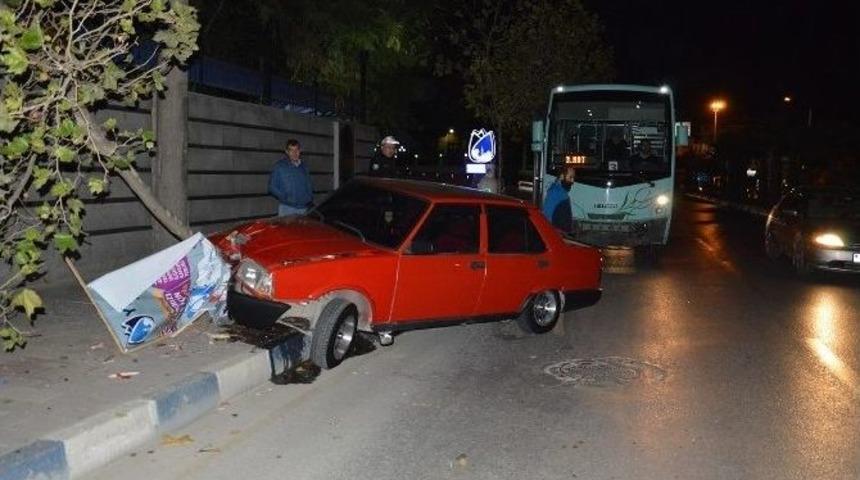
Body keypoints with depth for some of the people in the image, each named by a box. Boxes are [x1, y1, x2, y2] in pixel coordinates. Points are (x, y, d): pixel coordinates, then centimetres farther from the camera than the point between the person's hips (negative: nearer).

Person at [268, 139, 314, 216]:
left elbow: (309, 186, 21)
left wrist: (310, 200, 5)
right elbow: (272, 187, -3)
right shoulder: (280, 166, -2)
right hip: (287, 209, -4)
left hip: (304, 209, 4)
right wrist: (285, 198, -14)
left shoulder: (304, 167, 14)